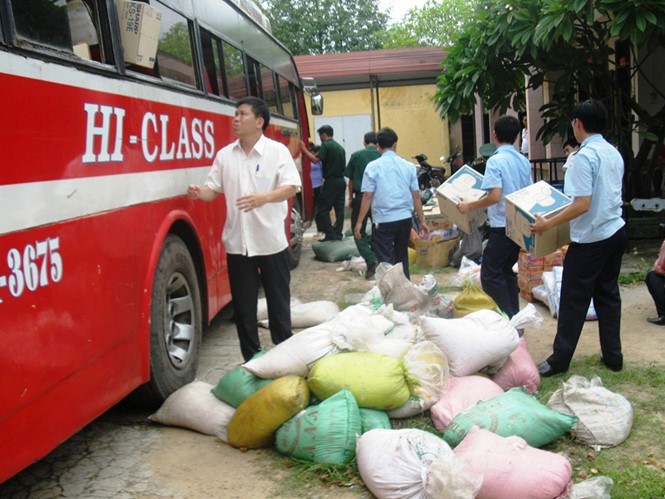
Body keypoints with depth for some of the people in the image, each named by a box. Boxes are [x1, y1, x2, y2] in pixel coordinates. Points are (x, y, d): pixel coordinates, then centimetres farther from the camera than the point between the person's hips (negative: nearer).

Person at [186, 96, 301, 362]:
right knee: (243, 304, 9)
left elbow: (291, 187, -13)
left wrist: (264, 198, -30)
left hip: (271, 240, -3)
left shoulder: (277, 151, -4)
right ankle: (252, 358, 22)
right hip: (237, 242, 3)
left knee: (278, 300, 8)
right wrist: (200, 193, -15)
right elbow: (213, 189, 9)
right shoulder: (224, 155, 7)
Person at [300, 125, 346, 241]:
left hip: (331, 181, -8)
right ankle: (338, 234, 9)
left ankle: (330, 235, -5)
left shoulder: (326, 145, -9)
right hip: (341, 181, 8)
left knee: (323, 209, -2)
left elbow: (316, 159, -20)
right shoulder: (340, 147, 15)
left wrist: (304, 149, -14)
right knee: (339, 208, 8)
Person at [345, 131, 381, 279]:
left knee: (359, 231, 4)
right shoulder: (382, 156, 0)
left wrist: (350, 197, 14)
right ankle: (379, 259, 22)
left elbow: (351, 179, 3)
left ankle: (371, 260, -13)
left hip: (361, 197, -2)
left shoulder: (356, 156, -1)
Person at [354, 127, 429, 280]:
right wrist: (422, 220, 12)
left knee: (386, 260, 2)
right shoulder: (408, 166, 3)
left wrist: (359, 222, -3)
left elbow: (367, 196, -8)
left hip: (383, 220, -4)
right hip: (405, 218, 4)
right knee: (402, 256, 18)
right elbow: (416, 195, 4)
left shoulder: (373, 167, -6)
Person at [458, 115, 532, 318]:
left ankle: (507, 319, -3)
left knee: (490, 275, 0)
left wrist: (469, 206, -12)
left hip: (502, 226, -8)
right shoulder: (524, 161, 7)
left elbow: (495, 196, -23)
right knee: (507, 271, 19)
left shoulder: (495, 161, -15)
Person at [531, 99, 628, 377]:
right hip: (616, 233, 8)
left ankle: (560, 360, 9)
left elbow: (582, 205, -23)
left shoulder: (584, 157, -18)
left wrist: (547, 224, -17)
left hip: (590, 239, -8)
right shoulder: (614, 153, 9)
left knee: (574, 301, 1)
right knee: (608, 295, 16)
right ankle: (613, 356, 22)